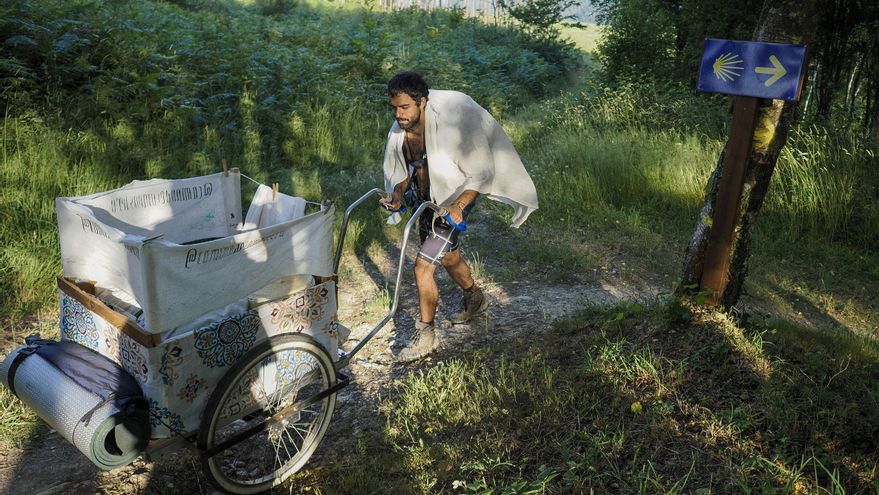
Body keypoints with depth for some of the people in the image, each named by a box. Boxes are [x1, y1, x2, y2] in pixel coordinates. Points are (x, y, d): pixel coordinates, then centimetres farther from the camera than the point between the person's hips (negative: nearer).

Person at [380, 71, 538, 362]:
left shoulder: (448, 129, -30)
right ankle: (474, 299, 53)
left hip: (452, 204, -7)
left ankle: (425, 336, 3)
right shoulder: (398, 133, -10)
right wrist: (398, 193, -10)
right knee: (448, 257, 25)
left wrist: (458, 206, -36)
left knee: (423, 267, -13)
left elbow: (482, 173, -23)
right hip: (424, 201, 7)